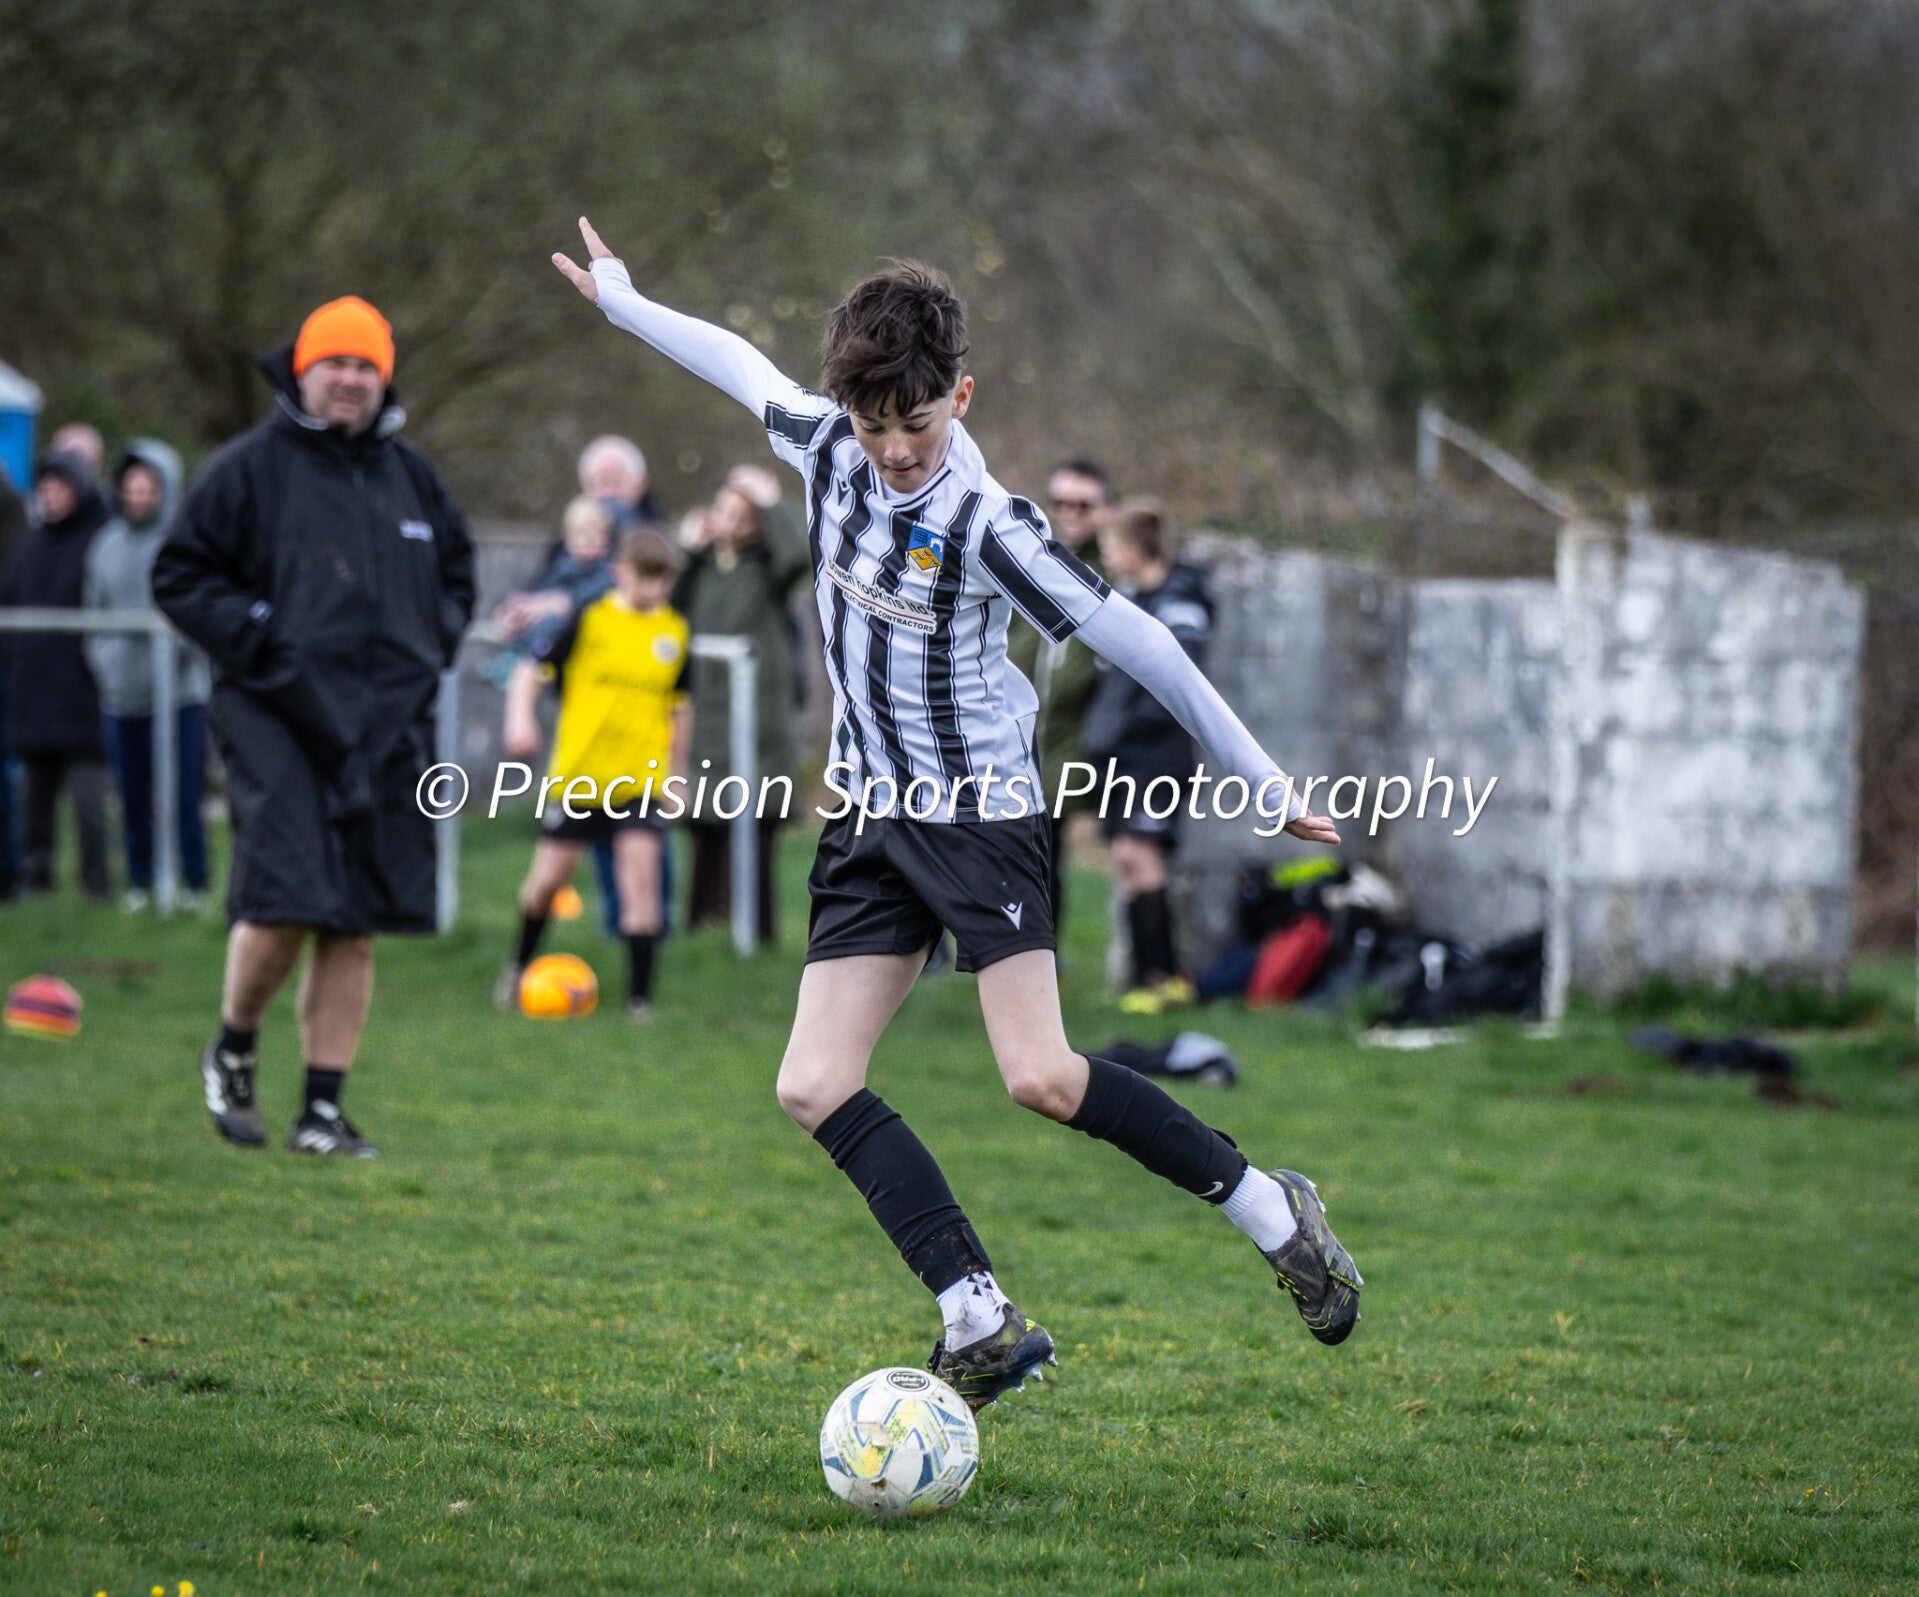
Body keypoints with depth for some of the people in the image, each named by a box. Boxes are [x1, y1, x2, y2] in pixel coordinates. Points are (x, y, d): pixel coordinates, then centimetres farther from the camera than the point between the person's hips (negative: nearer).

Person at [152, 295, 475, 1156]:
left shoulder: (409, 474, 14)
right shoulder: (248, 467, -1)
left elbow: (457, 566, 28)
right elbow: (180, 573, -1)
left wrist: (432, 645, 12)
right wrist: (257, 639, -10)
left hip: (385, 727, 5)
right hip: (279, 721, -5)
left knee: (354, 926, 3)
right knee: (283, 906, -14)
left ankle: (323, 1110, 10)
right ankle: (232, 1052, 14)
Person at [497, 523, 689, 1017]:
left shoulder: (675, 632, 5)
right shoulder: (591, 621, -4)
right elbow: (531, 670, -2)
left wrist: (677, 769, 20)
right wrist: (520, 717, -18)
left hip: (642, 778, 1)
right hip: (577, 772, -1)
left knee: (641, 871, -12)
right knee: (549, 878, 7)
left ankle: (640, 996, -8)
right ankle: (521, 965, 33)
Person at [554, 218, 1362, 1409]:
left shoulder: (986, 523, -19)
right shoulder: (827, 444, -2)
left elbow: (1134, 641, -16)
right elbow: (744, 366, 19)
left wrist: (1264, 782, -14)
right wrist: (619, 297, 33)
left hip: (981, 810, -7)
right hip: (872, 819, 7)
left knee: (1042, 1077, -18)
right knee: (816, 1087, -7)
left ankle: (1273, 1212, 0)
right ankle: (983, 1322, -9)